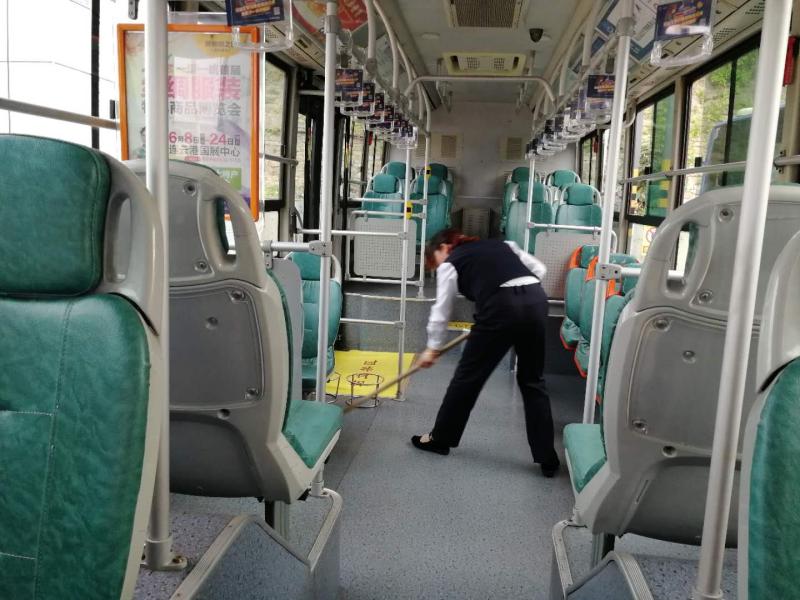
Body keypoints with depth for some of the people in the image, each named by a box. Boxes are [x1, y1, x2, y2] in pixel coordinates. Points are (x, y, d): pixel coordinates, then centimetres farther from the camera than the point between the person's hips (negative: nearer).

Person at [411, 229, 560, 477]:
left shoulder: (450, 264, 16)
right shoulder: (501, 244, 29)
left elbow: (441, 311, 18)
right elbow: (539, 269, 22)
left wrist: (432, 348, 30)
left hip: (501, 307, -5)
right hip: (536, 300, 5)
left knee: (469, 375, 12)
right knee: (532, 380, 16)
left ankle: (441, 438, 29)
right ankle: (548, 459, 18)